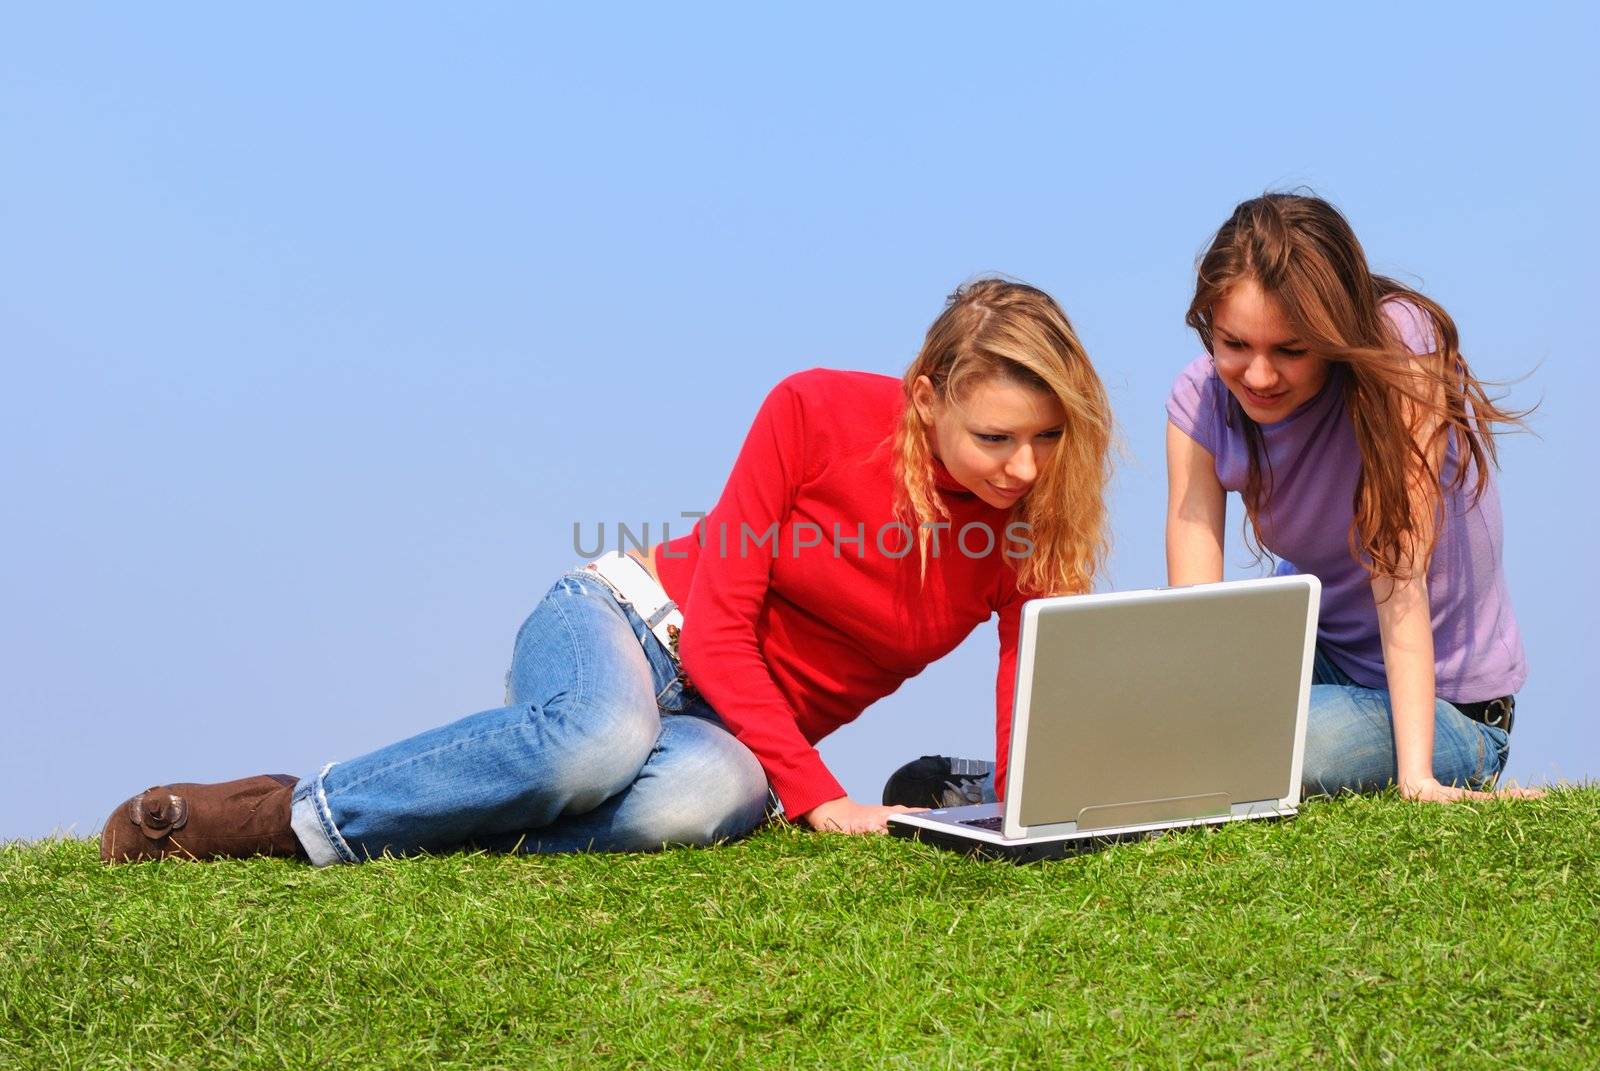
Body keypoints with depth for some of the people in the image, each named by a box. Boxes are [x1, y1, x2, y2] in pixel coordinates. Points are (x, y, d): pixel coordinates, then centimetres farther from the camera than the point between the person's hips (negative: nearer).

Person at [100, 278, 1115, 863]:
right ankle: (296, 810, -25)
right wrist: (817, 795, -20)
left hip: (739, 731, 2)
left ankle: (413, 825, -25)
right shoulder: (817, 412, -16)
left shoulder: (1039, 523, -8)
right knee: (601, 734, -42)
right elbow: (718, 621, -15)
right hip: (630, 623, -2)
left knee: (697, 798, -39)